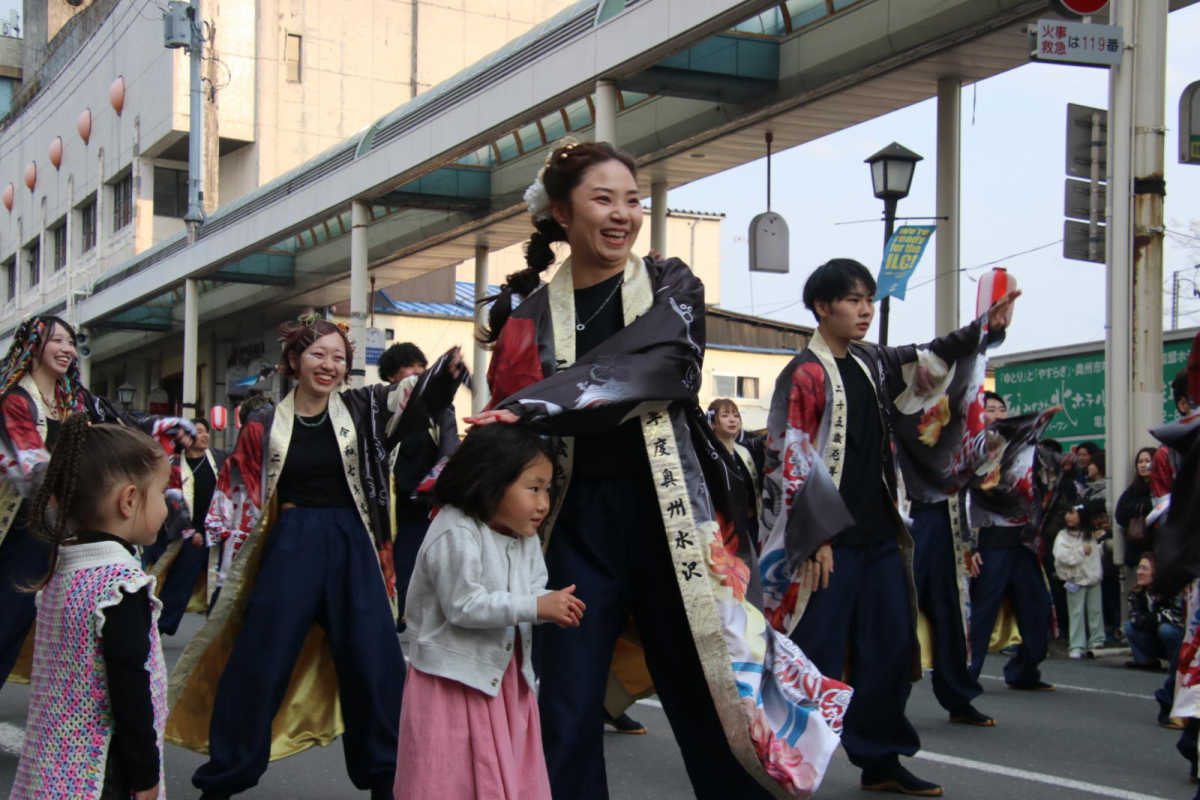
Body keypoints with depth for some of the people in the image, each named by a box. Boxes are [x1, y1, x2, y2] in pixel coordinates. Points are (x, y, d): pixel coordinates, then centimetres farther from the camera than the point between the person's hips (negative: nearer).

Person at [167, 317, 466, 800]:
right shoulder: (266, 426, 1)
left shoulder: (362, 408, 3)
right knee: (259, 662, 1)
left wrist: (450, 368, -32)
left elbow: (417, 397, -13)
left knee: (374, 663, 5)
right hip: (290, 547, -1)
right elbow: (239, 498, 8)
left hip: (353, 547, 2)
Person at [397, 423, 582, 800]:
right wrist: (536, 607, -26)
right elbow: (464, 606, -25)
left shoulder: (526, 539, 6)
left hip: (508, 678, 8)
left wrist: (555, 605, -18)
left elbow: (533, 595, 6)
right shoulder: (455, 535, -21)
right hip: (454, 680, -8)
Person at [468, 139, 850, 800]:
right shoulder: (531, 313, 7)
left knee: (708, 692, 3)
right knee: (564, 708, 2)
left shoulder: (670, 286, 3)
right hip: (576, 519, 1)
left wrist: (534, 407, -26)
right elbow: (501, 420, 11)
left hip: (670, 509, -1)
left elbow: (651, 367, -16)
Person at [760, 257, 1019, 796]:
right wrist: (818, 539, -16)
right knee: (817, 656, -5)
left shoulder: (873, 365, 13)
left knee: (891, 650, 11)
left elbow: (932, 363, 16)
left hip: (880, 535, 8)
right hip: (829, 539, -7)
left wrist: (983, 329, -3)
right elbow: (791, 462, -12)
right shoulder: (803, 375, -8)